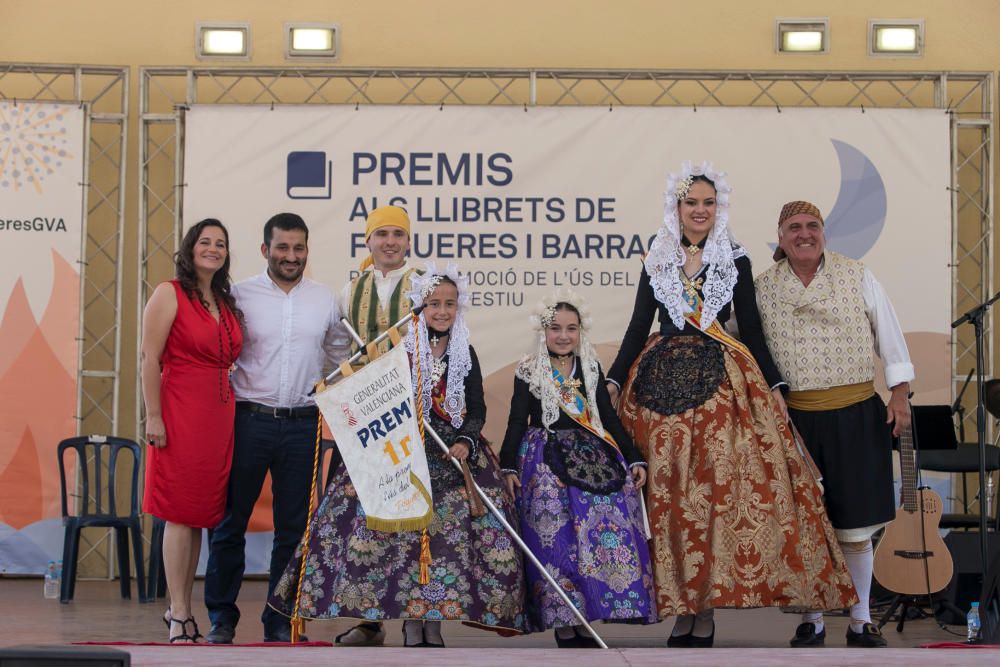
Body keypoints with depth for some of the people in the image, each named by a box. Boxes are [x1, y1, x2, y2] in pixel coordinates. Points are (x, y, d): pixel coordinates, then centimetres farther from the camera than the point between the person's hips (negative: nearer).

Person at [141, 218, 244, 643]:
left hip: (220, 416, 6)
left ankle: (183, 610, 16)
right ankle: (178, 616, -1)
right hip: (180, 413, -6)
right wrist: (153, 416, -15)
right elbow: (150, 358, -8)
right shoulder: (170, 294, -2)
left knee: (201, 513, 8)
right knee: (181, 514, -5)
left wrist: (237, 413, 12)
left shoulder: (227, 303, 17)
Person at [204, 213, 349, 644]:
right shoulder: (239, 295, 1)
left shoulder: (326, 301, 9)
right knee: (230, 522, 2)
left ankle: (280, 623, 16)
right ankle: (222, 619, 14)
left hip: (303, 425, 2)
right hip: (249, 421, -2)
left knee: (294, 527, 6)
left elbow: (339, 362, 18)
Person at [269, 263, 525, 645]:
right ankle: (411, 622, -6)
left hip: (454, 452, 3)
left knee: (451, 526, -10)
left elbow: (477, 409, 6)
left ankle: (434, 620, 0)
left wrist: (466, 442, -10)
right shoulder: (399, 351, 1)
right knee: (403, 525, -15)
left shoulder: (466, 355, 10)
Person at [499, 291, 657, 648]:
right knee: (557, 541, -10)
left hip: (594, 457, 3)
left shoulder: (591, 369, 12)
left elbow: (609, 417, 14)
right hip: (547, 463, -3)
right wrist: (509, 468, -10)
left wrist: (634, 460, 8)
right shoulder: (528, 372, 4)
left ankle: (587, 622, -2)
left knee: (601, 533, -8)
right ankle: (564, 625, -5)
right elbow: (517, 423, 1)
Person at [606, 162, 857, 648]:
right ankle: (681, 604, 6)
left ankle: (706, 608, -3)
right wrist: (613, 381, 4)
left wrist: (775, 386, 1)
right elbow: (638, 326, 11)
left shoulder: (735, 260, 7)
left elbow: (751, 330, 7)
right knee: (669, 493, -2)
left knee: (717, 489, -9)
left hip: (720, 384, -2)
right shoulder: (657, 261, 11)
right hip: (662, 383, 2)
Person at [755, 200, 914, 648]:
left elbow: (889, 336, 4)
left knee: (855, 526, 3)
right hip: (795, 419, 1)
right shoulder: (763, 288, 3)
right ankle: (812, 620, 19)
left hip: (856, 415, -1)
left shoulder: (856, 276, 2)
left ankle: (861, 620, 17)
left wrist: (900, 395, 0)